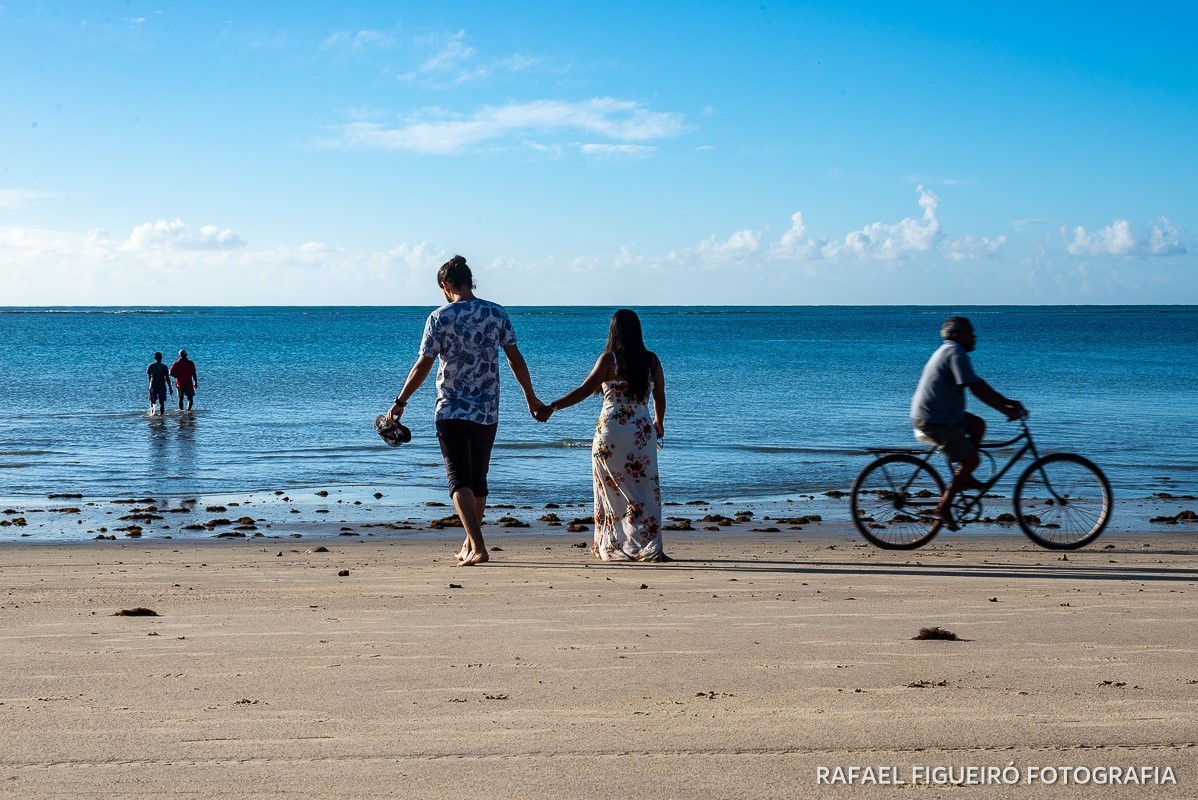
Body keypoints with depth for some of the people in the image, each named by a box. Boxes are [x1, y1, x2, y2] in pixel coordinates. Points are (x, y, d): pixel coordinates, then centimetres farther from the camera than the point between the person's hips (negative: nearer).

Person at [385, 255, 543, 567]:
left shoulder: (439, 317, -6)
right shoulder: (496, 313, 2)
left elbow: (423, 365, -7)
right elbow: (515, 358, 6)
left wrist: (400, 401, 2)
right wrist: (530, 397, 17)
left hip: (451, 411, -3)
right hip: (487, 412, 4)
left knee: (460, 480, -4)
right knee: (478, 479, 16)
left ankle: (478, 547, -19)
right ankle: (470, 544, 28)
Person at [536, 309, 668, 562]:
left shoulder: (609, 359, -7)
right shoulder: (652, 361, 3)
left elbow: (584, 390, -13)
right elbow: (660, 397, 13)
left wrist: (552, 407, -12)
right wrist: (658, 422, 31)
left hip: (610, 432, -2)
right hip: (642, 433, 2)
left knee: (611, 489, 10)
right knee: (645, 491, 5)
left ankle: (609, 547, 18)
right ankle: (650, 548, -2)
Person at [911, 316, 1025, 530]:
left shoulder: (948, 351, 17)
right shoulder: (956, 352, -16)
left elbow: (978, 384, 20)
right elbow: (977, 389, -24)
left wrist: (1007, 402, 15)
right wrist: (1006, 410, -20)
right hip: (935, 421, -10)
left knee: (978, 425, 18)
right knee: (971, 459, -5)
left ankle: (962, 476, 18)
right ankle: (944, 507, 1)